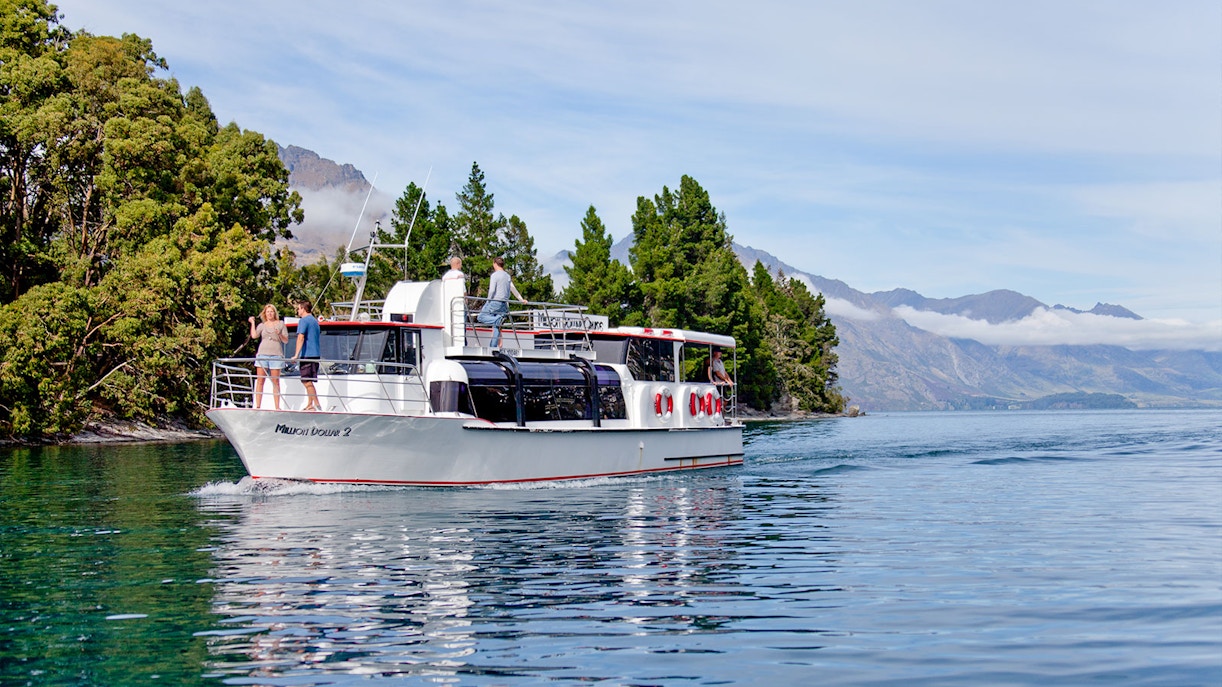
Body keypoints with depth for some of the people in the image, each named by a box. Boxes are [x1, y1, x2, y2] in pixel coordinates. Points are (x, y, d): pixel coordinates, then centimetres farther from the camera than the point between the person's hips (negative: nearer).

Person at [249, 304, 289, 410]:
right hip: (262, 354, 1)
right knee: (260, 381, -3)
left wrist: (280, 335, -9)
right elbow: (254, 335, -1)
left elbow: (286, 341, 9)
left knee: (275, 382, -2)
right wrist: (252, 323, 5)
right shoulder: (262, 325, 15)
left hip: (276, 355, -1)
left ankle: (277, 407, -2)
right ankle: (258, 406, -3)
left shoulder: (281, 324, 13)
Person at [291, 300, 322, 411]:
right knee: (308, 381, 13)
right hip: (316, 354, 9)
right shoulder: (315, 321, 20)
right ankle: (309, 405, 13)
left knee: (306, 381, -10)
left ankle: (317, 405, -17)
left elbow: (301, 337, -17)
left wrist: (296, 355, -20)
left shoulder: (303, 321, -7)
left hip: (307, 355, -9)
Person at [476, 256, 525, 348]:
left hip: (494, 302, -7)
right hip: (504, 304, 7)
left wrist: (488, 301, -1)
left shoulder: (495, 275, -6)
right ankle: (494, 346, 3)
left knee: (480, 317, -6)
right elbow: (513, 289, 22)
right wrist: (521, 299, 31)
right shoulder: (507, 276, 16)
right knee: (496, 327, 7)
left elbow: (492, 290, -12)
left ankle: (498, 320, -28)